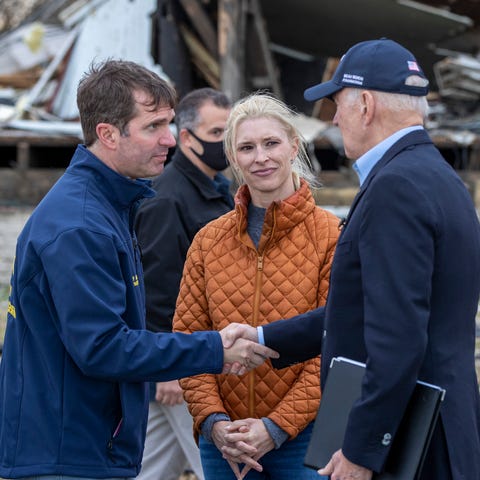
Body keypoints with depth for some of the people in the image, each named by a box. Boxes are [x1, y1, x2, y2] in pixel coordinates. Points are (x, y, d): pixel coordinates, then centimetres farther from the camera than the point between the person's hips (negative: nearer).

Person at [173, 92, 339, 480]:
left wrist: (277, 426, -13)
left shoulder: (331, 236, -6)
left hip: (302, 435, -3)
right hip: (223, 440, 3)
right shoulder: (209, 241, 6)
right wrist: (213, 420, -9)